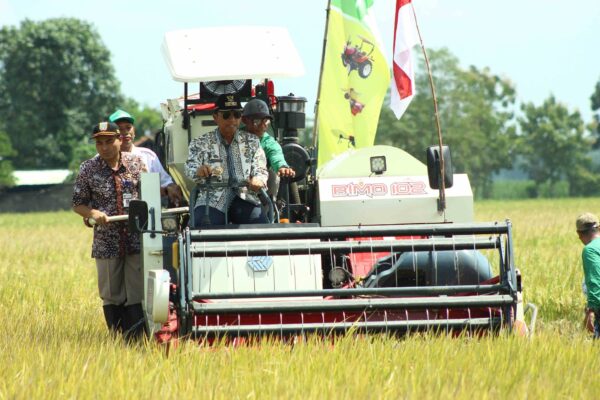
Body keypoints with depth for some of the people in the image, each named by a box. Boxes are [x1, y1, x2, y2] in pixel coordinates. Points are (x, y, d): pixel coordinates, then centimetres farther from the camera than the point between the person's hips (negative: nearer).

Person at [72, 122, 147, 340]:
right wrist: (93, 213, -15)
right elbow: (78, 205, 5)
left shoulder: (136, 163, 3)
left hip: (136, 239, 0)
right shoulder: (88, 169, 1)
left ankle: (137, 339, -4)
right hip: (106, 243, 0)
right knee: (111, 297, 5)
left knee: (137, 295, -5)